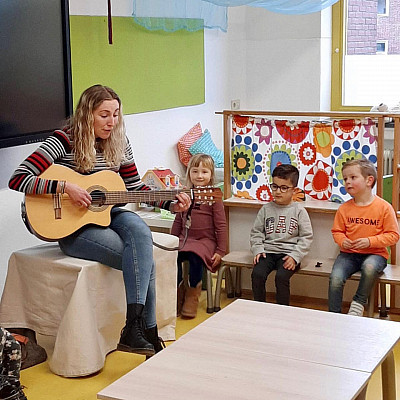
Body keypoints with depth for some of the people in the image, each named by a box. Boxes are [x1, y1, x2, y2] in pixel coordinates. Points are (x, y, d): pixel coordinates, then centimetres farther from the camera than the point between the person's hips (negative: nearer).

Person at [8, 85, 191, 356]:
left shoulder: (119, 143, 5)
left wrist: (171, 204, -2)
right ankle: (147, 332, -16)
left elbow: (135, 186, 13)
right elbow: (18, 180, -19)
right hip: (71, 227, -5)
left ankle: (134, 329, -29)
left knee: (140, 230, -30)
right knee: (144, 260, -25)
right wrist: (65, 187, -27)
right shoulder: (64, 142, -12)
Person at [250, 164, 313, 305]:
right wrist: (258, 250, -5)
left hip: (288, 253, -2)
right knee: (257, 274, -23)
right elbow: (256, 232, 12)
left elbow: (307, 237, 0)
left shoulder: (298, 210, 3)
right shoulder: (266, 209, 11)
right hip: (268, 251, 3)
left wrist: (295, 256, -11)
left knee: (282, 277, -28)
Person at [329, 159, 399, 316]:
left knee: (369, 267, -37)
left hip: (375, 254, -3)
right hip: (349, 253, 3)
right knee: (335, 278, -24)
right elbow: (337, 231, 13)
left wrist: (370, 241, -18)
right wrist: (342, 241, -10)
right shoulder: (344, 208, 3)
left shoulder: (384, 207, -7)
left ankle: (358, 303, -13)